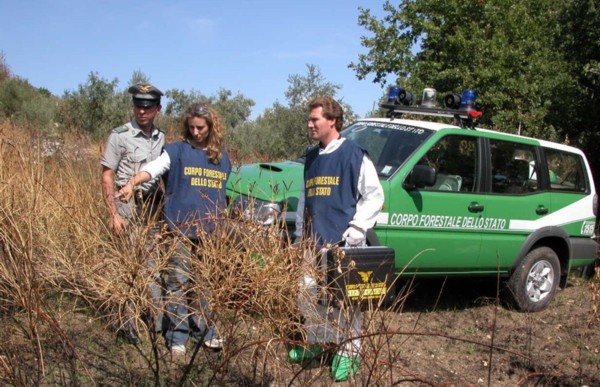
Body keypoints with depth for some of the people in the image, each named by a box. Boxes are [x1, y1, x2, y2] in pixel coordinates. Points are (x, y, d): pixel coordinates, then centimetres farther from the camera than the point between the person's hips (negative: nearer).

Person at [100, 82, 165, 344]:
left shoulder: (161, 137, 7)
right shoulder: (120, 136, -8)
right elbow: (107, 177, -7)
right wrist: (114, 214, -14)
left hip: (154, 205, 5)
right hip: (128, 205, -5)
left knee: (155, 263, 9)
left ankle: (159, 318, 18)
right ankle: (127, 321, 9)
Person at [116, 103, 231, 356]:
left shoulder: (222, 159, 11)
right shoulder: (177, 151, -1)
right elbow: (152, 169, -17)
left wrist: (218, 226, 18)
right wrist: (131, 184, -36)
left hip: (208, 231, 4)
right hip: (181, 227, -3)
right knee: (179, 281, -1)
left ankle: (204, 329, 25)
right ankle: (177, 334, 9)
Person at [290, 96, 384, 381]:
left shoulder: (354, 155, -6)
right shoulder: (312, 158, 16)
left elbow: (374, 195, -7)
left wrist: (356, 229, -12)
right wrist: (300, 232, 19)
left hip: (343, 243, -7)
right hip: (313, 242, 7)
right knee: (308, 294, 13)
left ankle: (349, 353, 11)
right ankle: (315, 341, 31)